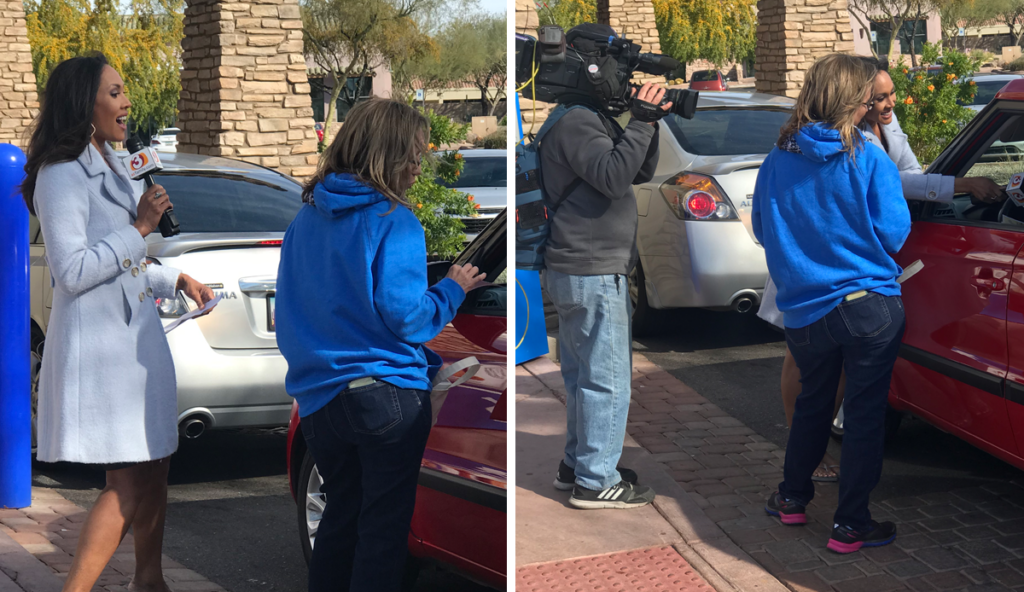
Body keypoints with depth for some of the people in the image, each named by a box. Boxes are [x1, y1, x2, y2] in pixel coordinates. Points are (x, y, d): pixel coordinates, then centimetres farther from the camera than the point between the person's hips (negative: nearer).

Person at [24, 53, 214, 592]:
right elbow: (72, 271, -21)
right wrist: (139, 228, -18)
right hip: (99, 348, -9)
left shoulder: (109, 166, 15)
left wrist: (174, 280, 21)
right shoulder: (62, 175, -15)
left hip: (136, 335, 9)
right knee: (129, 487, -10)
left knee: (153, 472, 15)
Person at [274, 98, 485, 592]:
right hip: (388, 396, -6)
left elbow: (290, 314, 15)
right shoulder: (393, 221, -13)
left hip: (318, 399, 7)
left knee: (339, 519, 19)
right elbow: (405, 315, -17)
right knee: (384, 527, 3)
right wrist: (452, 290, 0)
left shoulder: (305, 218, 9)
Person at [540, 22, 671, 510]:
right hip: (593, 273, -11)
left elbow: (641, 173, 17)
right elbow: (614, 177, -27)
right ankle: (595, 482, 1)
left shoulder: (593, 118, 17)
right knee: (607, 380, -5)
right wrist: (641, 122, -22)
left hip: (579, 271, 11)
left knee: (584, 376, 19)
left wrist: (650, 123, 3)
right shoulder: (576, 122, -16)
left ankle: (576, 464, 29)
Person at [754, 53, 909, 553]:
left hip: (804, 313, 4)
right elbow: (892, 233, -9)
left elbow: (762, 231, 11)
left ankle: (793, 498, 33)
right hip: (868, 306, -4)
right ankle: (850, 525, 7)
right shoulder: (869, 160, -12)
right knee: (864, 413, 5)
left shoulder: (777, 162, 0)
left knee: (812, 403, 23)